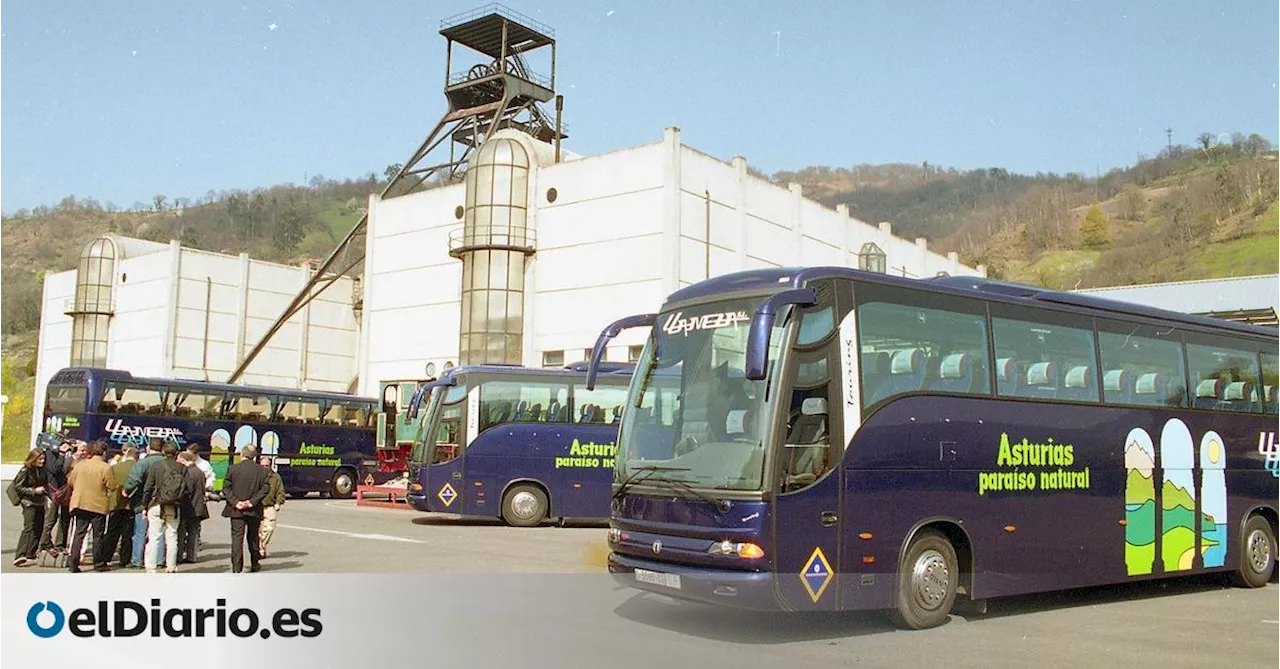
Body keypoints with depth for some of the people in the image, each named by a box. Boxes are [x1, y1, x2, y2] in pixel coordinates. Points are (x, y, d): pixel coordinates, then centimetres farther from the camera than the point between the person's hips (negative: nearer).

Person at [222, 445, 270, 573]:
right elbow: (266, 488, -6)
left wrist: (235, 502, -9)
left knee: (237, 538, 1)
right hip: (254, 510, 2)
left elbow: (226, 487, -6)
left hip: (236, 510, -1)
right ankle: (254, 565, 26)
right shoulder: (262, 470, -1)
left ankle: (236, 568, -4)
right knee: (253, 537, 16)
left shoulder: (233, 468, -3)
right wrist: (252, 501, -8)